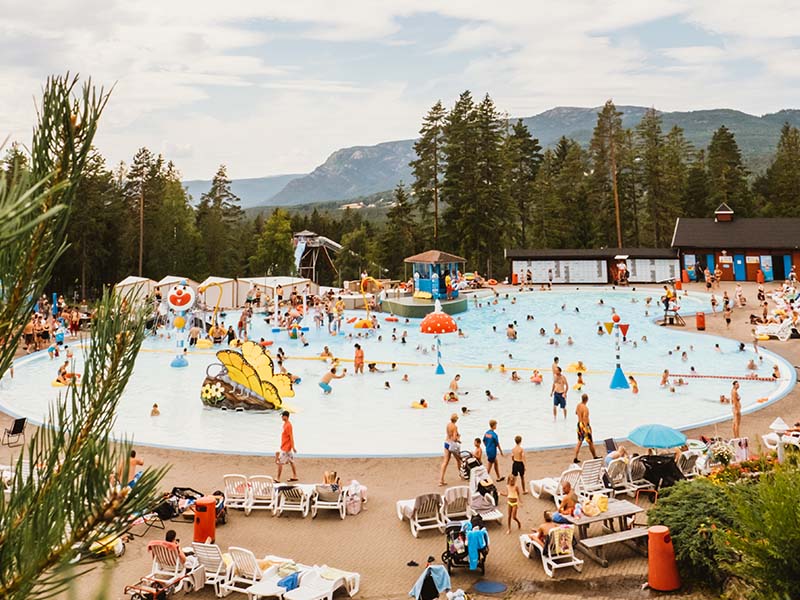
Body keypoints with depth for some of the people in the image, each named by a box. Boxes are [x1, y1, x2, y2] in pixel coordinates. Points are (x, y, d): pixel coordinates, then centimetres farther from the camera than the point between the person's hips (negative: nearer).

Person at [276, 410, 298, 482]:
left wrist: (293, 447, -22)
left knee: (280, 462, -5)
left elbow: (291, 437, -22)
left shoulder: (288, 425, -20)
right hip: (285, 447, 10)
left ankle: (278, 479, 0)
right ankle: (295, 476, 21)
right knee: (291, 462, 14)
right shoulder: (285, 424, 9)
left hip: (286, 448, -10)